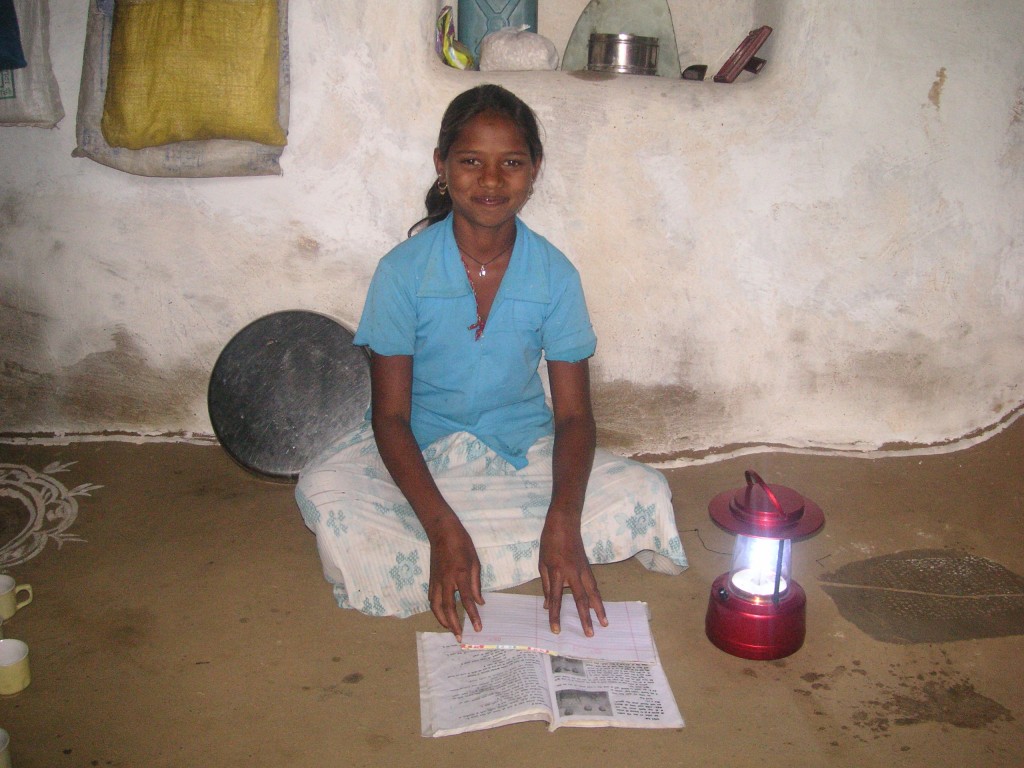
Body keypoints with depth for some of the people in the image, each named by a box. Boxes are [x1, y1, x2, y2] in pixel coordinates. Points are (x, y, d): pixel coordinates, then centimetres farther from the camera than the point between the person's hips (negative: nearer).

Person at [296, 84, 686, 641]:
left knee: (644, 495, -22)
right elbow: (391, 413, -15)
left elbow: (574, 413, -10)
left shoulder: (555, 275, -8)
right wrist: (444, 530, -30)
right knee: (323, 491, -31)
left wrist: (562, 522, -29)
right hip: (418, 451, -2)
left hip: (523, 450, 3)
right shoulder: (404, 271, -13)